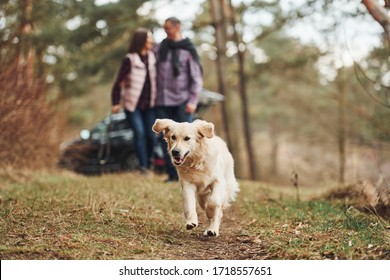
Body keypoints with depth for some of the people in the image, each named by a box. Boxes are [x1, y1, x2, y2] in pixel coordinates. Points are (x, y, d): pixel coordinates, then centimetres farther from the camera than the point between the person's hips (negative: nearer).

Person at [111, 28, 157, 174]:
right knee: (139, 132, -13)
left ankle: (148, 161, 22)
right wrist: (116, 102, -9)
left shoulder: (152, 57, 3)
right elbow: (119, 81, -7)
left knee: (152, 135, -2)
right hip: (133, 104, -4)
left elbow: (156, 78, 11)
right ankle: (143, 166, -6)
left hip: (149, 104, 4)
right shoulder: (129, 59, -10)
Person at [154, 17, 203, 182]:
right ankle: (172, 174, 9)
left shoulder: (188, 50, 0)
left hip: (182, 102, -4)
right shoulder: (160, 48, 10)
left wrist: (193, 101, -11)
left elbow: (196, 78, -2)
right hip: (162, 102, 4)